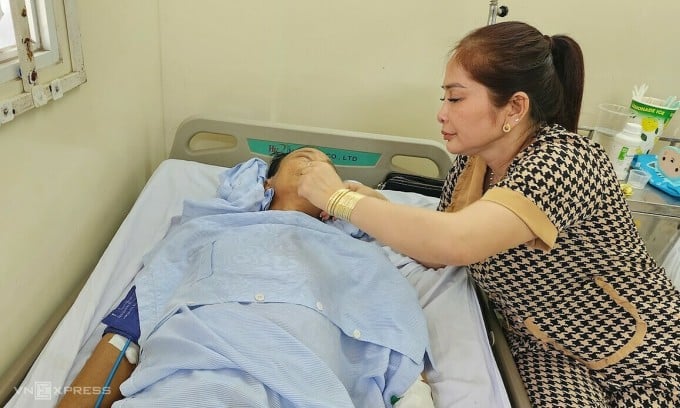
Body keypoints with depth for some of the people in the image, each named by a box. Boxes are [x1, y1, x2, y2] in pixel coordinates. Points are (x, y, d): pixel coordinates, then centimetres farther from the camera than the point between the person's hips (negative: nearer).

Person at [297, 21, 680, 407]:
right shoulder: (473, 160, -6)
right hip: (543, 350, 4)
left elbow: (455, 243, -43)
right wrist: (370, 205, -13)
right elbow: (437, 250, 3)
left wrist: (341, 198, -31)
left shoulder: (567, 160, -28)